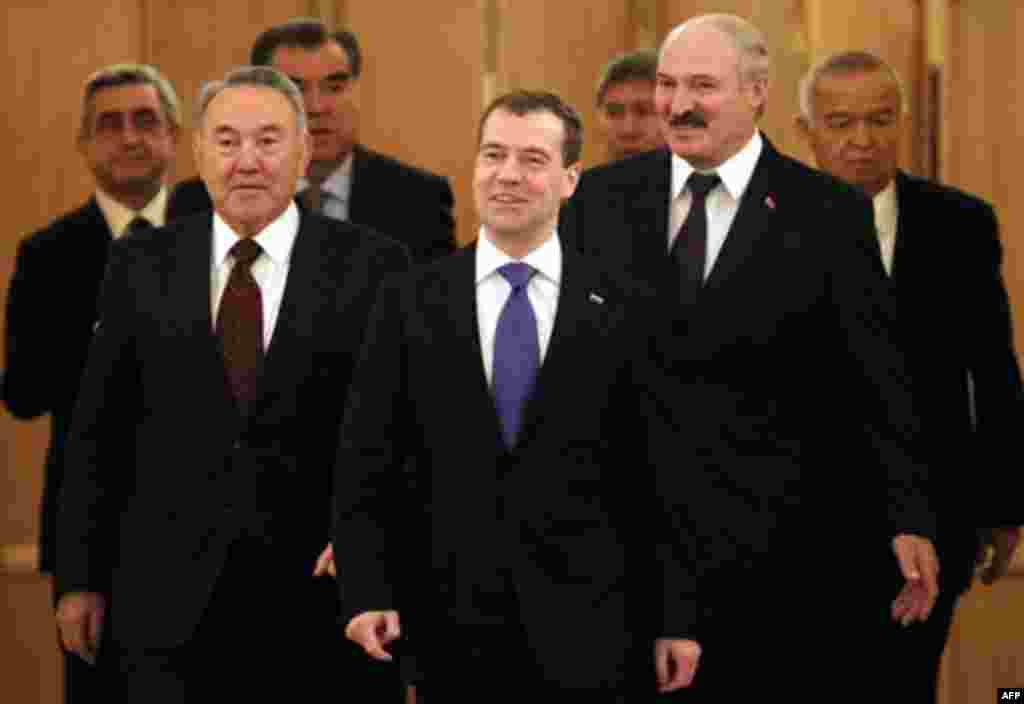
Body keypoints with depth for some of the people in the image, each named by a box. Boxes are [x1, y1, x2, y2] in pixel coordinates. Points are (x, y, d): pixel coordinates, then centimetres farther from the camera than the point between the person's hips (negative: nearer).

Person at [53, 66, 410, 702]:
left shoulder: (371, 266, 0)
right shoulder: (141, 266, 6)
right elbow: (97, 430, 8)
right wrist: (79, 577, 5)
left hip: (319, 599, -1)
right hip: (169, 601, 1)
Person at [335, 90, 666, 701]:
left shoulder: (623, 307, 2)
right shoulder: (410, 303, 5)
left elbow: (653, 475, 2)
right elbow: (366, 463, 3)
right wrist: (366, 594, -8)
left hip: (586, 632, -1)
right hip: (453, 628, 1)